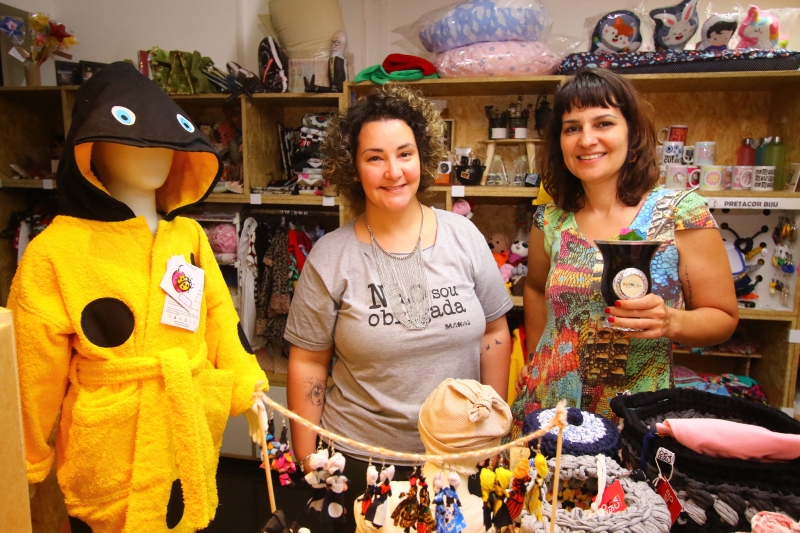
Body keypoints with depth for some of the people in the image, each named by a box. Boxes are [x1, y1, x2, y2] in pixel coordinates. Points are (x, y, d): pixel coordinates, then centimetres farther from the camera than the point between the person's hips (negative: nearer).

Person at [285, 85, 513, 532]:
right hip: (361, 461, -2)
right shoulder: (330, 258, -11)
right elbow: (307, 363, -6)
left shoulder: (465, 237, -6)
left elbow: (495, 333, 1)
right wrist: (308, 461, -4)